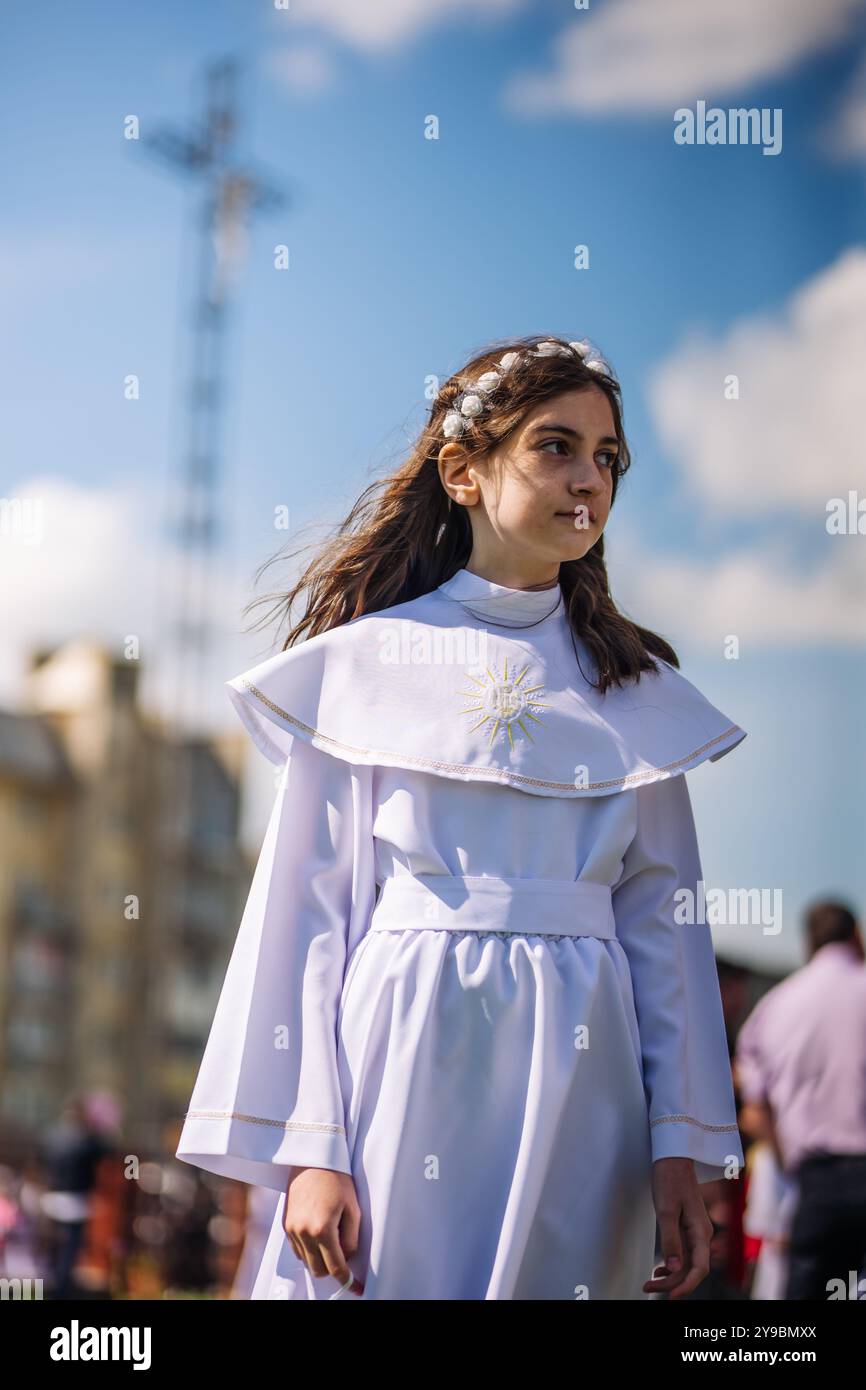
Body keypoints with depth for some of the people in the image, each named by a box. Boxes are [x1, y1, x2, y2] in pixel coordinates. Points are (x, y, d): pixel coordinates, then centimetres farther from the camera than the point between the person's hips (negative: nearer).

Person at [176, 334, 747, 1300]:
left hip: (582, 1078, 3)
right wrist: (311, 1148, -8)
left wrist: (683, 1150, 1)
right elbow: (312, 909, -1)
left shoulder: (638, 690, 10)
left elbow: (662, 922, 7)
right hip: (406, 1056, -2)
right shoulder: (362, 665, 2)